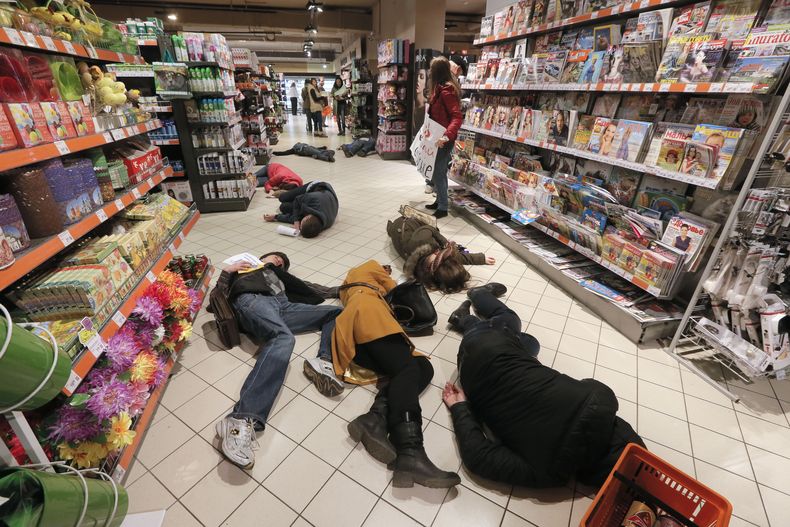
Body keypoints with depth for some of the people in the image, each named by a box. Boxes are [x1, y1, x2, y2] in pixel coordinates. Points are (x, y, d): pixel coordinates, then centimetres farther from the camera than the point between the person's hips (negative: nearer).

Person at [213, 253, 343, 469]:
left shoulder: (279, 278, 43)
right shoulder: (240, 267, 34)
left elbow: (307, 289, 33)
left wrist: (338, 290, 29)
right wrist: (227, 271, 6)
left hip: (283, 306, 5)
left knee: (338, 311, -7)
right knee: (284, 337, -39)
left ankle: (325, 360, -31)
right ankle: (242, 419, -53)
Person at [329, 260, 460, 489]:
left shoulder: (348, 286, 46)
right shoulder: (371, 267, 29)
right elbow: (394, 291, 27)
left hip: (351, 338, 6)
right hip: (369, 315, -6)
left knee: (423, 367, -7)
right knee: (409, 370, -24)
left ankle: (375, 419, -32)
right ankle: (410, 453, -47)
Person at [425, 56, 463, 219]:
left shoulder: (446, 91, -18)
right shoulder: (442, 88, 11)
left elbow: (457, 117, -27)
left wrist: (446, 136, -39)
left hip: (443, 140, -10)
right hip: (439, 137, 10)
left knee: (438, 173, -4)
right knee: (439, 172, 16)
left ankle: (443, 208, 6)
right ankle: (440, 201, 29)